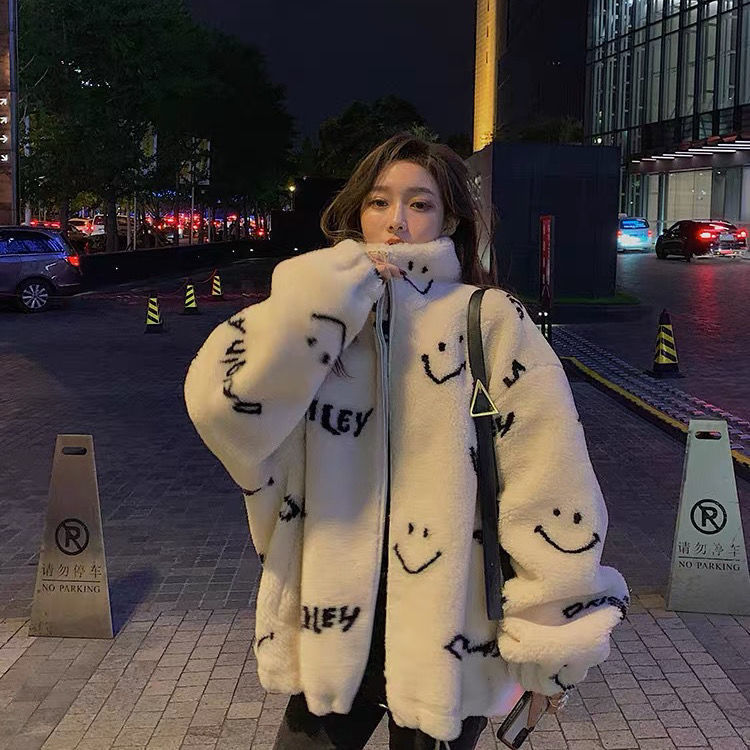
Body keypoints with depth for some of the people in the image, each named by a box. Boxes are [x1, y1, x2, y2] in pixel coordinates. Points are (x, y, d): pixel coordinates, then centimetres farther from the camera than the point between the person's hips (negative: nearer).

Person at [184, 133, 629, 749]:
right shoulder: (325, 323, 1)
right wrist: (334, 285, -20)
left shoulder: (492, 323, -8)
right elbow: (218, 399, -18)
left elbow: (550, 486, -9)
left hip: (453, 643, -2)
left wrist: (551, 648, -6)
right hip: (336, 630, 3)